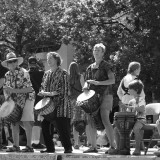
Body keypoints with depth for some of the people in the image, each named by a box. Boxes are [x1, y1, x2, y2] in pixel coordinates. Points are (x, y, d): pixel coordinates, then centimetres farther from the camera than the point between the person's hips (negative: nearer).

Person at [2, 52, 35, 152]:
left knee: (26, 122, -11)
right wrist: (7, 96, -3)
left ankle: (29, 146, -8)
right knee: (14, 122, 2)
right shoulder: (8, 75, 6)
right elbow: (5, 88, 17)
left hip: (27, 99, -6)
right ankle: (16, 146, 10)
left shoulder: (23, 73, -13)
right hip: (15, 101, 6)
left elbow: (29, 89, -19)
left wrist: (13, 90, -24)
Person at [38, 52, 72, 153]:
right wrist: (43, 92, -3)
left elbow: (63, 91, -10)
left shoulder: (63, 73, -4)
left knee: (62, 127, -7)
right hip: (48, 104, 6)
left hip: (60, 105, -6)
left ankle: (68, 148, 3)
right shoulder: (47, 74, 16)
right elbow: (43, 87, 20)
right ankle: (50, 148, 11)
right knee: (45, 126, 1)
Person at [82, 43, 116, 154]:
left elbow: (112, 80, -10)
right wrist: (86, 86, -2)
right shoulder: (90, 68, 17)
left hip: (105, 95, -6)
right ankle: (93, 147, 7)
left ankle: (113, 146, -14)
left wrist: (98, 82, -18)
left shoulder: (106, 65, -1)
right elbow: (87, 81, 22)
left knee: (105, 120, -16)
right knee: (91, 121, 1)